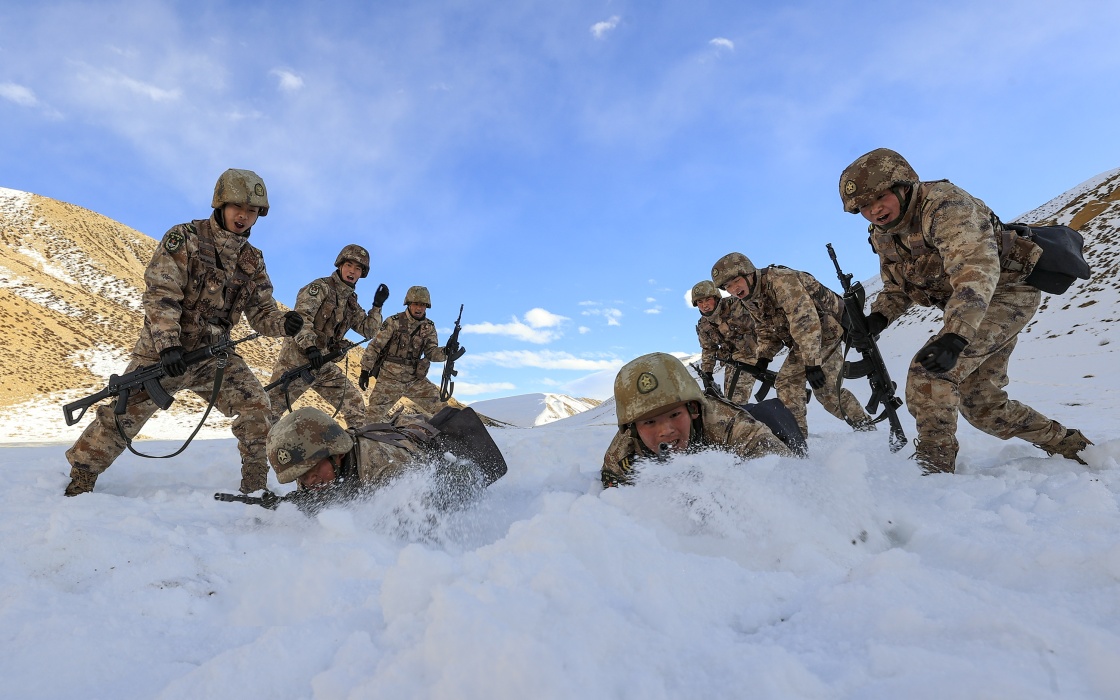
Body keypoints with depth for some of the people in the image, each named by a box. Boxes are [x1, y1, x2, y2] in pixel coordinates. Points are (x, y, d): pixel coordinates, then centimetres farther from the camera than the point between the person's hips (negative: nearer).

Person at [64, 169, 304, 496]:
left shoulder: (252, 260, 5)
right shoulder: (183, 238, -8)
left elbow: (261, 312, 2)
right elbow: (160, 294, -17)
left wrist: (283, 323, -21)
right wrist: (167, 344, -29)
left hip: (214, 355, 3)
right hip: (162, 352, -3)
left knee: (256, 406, -12)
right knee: (121, 415, 1)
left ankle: (256, 487, 0)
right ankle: (77, 484, 26)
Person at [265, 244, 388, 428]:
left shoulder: (352, 302, 14)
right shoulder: (321, 287, -6)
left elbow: (368, 331, 11)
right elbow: (300, 317, -19)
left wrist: (377, 306, 0)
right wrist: (309, 346, -33)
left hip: (324, 365, 7)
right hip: (296, 360, -6)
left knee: (355, 404, 3)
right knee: (270, 409, -2)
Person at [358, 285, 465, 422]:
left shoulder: (429, 327, 3)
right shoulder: (394, 322, -9)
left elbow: (431, 352, -5)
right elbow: (374, 347, -5)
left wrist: (446, 352, -26)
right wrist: (365, 371, -6)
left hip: (416, 379, 3)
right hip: (389, 379, -3)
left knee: (442, 410, -4)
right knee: (373, 416, 1)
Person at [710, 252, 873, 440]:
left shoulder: (781, 280, -27)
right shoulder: (751, 302, 2)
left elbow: (804, 321, -33)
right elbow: (766, 332, 13)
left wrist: (812, 363, -35)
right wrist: (764, 357, -6)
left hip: (827, 327, -8)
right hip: (803, 340, 8)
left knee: (824, 388, -12)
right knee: (786, 383, -3)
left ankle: (865, 425, 10)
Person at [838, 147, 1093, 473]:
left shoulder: (944, 205, -28)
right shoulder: (882, 235, -2)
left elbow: (977, 269, -41)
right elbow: (898, 288, 7)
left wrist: (954, 335, -54)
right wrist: (878, 317, -16)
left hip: (1007, 292, -9)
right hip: (969, 308, 9)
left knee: (928, 372, -26)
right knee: (981, 404, 13)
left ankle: (935, 468, -17)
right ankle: (1071, 446, 35)